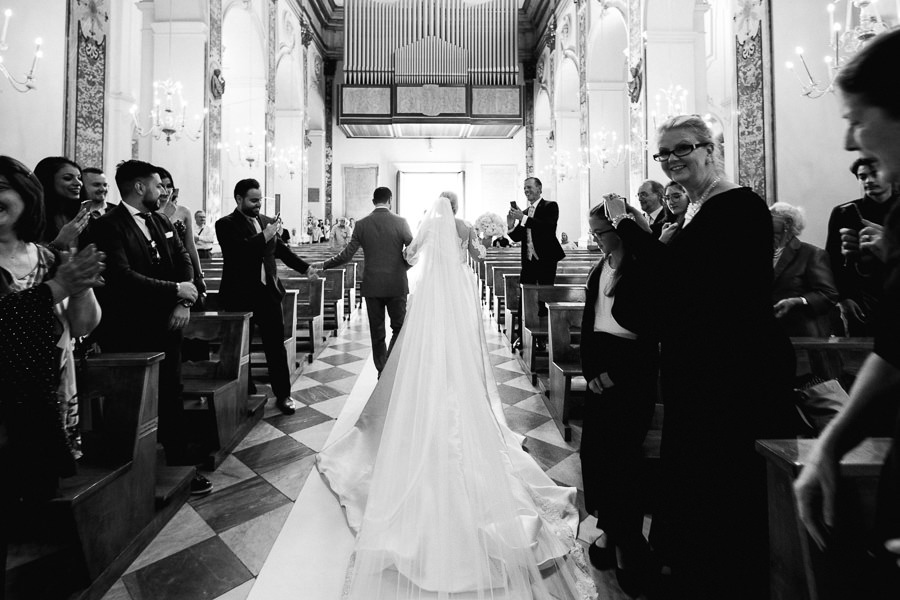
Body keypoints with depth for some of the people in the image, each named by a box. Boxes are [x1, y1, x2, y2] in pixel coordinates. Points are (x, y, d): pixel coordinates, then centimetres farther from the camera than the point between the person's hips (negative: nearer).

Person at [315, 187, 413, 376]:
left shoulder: (362, 224, -1)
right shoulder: (400, 222, -5)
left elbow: (346, 254, -2)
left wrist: (323, 265, 12)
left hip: (372, 285, 2)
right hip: (397, 284, -1)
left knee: (377, 331, 12)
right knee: (399, 327, 12)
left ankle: (382, 371, 20)